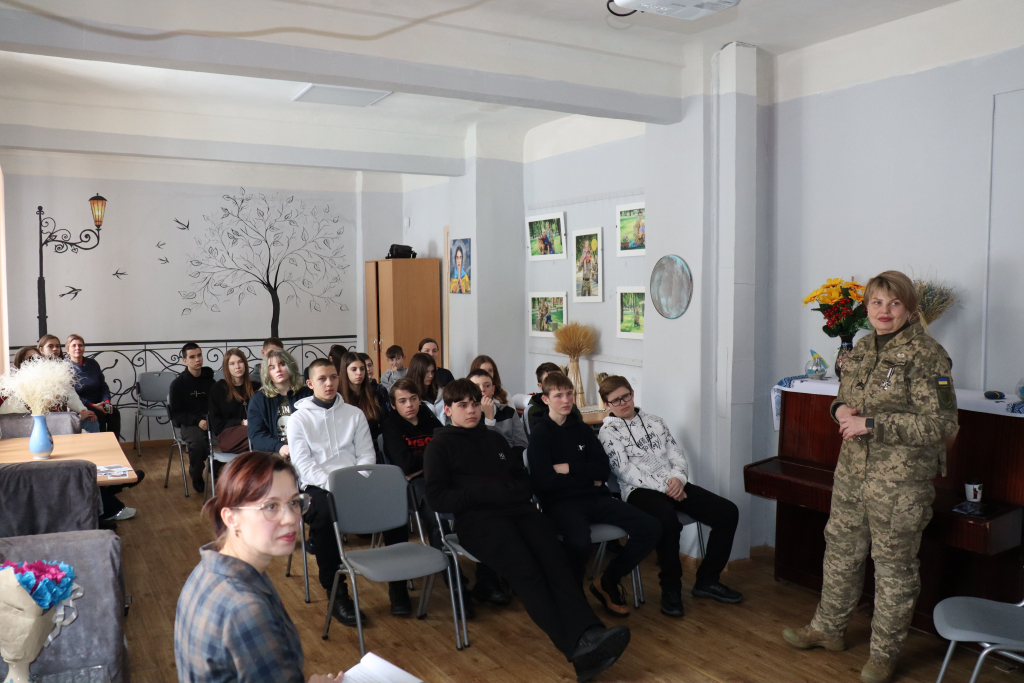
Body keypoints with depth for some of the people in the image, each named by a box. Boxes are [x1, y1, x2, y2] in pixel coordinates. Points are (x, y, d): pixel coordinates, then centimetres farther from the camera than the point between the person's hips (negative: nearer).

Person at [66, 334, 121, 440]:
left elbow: (103, 385, 14)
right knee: (99, 415, -31)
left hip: (98, 403, 5)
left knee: (114, 412, -23)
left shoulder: (92, 363, 11)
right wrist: (92, 405, -18)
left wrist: (107, 402, -5)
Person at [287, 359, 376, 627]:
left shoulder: (355, 414, 16)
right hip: (318, 486, -2)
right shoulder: (298, 419, 6)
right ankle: (336, 593, -23)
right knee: (323, 517, -37)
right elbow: (303, 464, -3)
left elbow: (367, 454, 11)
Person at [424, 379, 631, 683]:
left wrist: (515, 492, 3)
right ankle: (578, 648, -41)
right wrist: (486, 493, -8)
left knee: (554, 557, -28)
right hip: (476, 518, -4)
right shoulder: (440, 446, 14)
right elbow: (437, 498, 2)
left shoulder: (494, 438, 28)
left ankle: (588, 635, -45)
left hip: (517, 509, 4)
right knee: (525, 568, -32)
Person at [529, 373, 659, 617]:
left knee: (651, 528, -13)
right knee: (579, 541, -39)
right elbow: (544, 481, -11)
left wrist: (569, 468, -7)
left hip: (595, 498, 6)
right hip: (561, 502, -5)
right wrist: (588, 477, -2)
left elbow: (603, 470, 8)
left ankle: (608, 581, 7)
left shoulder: (583, 429, 17)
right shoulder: (540, 434, 2)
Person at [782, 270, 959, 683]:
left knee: (894, 564, 8)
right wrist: (840, 409, -3)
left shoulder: (926, 355, -15)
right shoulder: (862, 349, 8)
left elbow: (940, 425, -20)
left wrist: (869, 424, -21)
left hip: (900, 481, -7)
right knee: (840, 550, 19)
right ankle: (828, 629, 37)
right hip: (852, 471, 7)